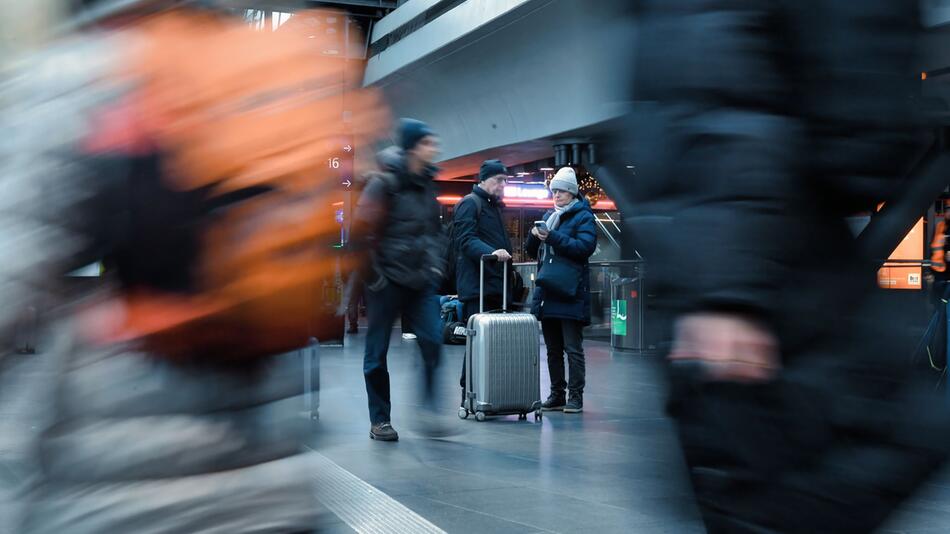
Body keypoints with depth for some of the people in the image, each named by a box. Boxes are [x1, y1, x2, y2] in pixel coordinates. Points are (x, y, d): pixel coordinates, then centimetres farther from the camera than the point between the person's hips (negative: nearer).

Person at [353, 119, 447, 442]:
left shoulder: (426, 184, 12)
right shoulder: (384, 182, -10)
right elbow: (363, 228, -13)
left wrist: (435, 264, 12)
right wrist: (374, 270, -13)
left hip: (421, 281, 6)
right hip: (388, 279, -6)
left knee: (433, 343, -7)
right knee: (377, 351, 4)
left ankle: (430, 411, 2)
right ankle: (379, 421, 13)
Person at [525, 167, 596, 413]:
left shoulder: (583, 216, -1)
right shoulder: (549, 216, 19)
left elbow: (586, 246, -16)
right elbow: (532, 251, 19)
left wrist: (553, 237, -20)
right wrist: (535, 236, -3)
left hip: (570, 292, -7)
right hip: (548, 289, 7)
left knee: (573, 348, -5)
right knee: (553, 348, 11)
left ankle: (575, 397, -1)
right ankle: (557, 395, 18)